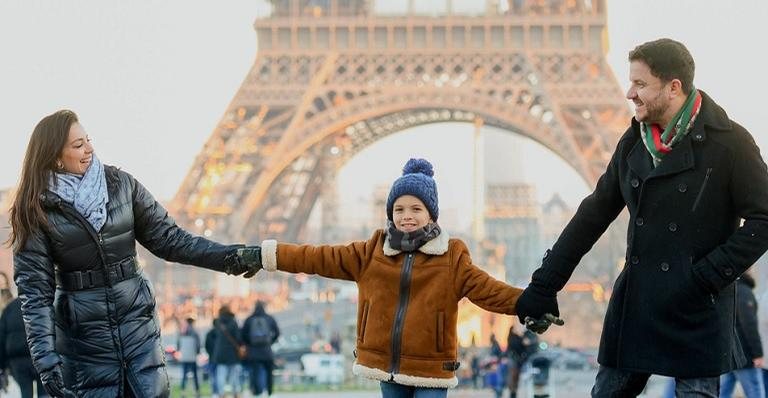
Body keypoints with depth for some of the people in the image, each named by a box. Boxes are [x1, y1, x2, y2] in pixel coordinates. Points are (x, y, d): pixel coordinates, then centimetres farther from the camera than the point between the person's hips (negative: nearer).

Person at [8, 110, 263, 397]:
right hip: (83, 337, -2)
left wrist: (229, 257, -10)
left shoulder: (120, 184, 1)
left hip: (137, 321, 2)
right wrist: (46, 358, -20)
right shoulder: (38, 209, -7)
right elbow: (34, 289, -10)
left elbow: (168, 239, 2)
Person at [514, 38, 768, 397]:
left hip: (697, 313, -6)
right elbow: (594, 214, 13)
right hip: (633, 306, 6)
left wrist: (708, 278, -15)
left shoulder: (729, 143, -10)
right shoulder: (635, 141, 8)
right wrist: (544, 284, 11)